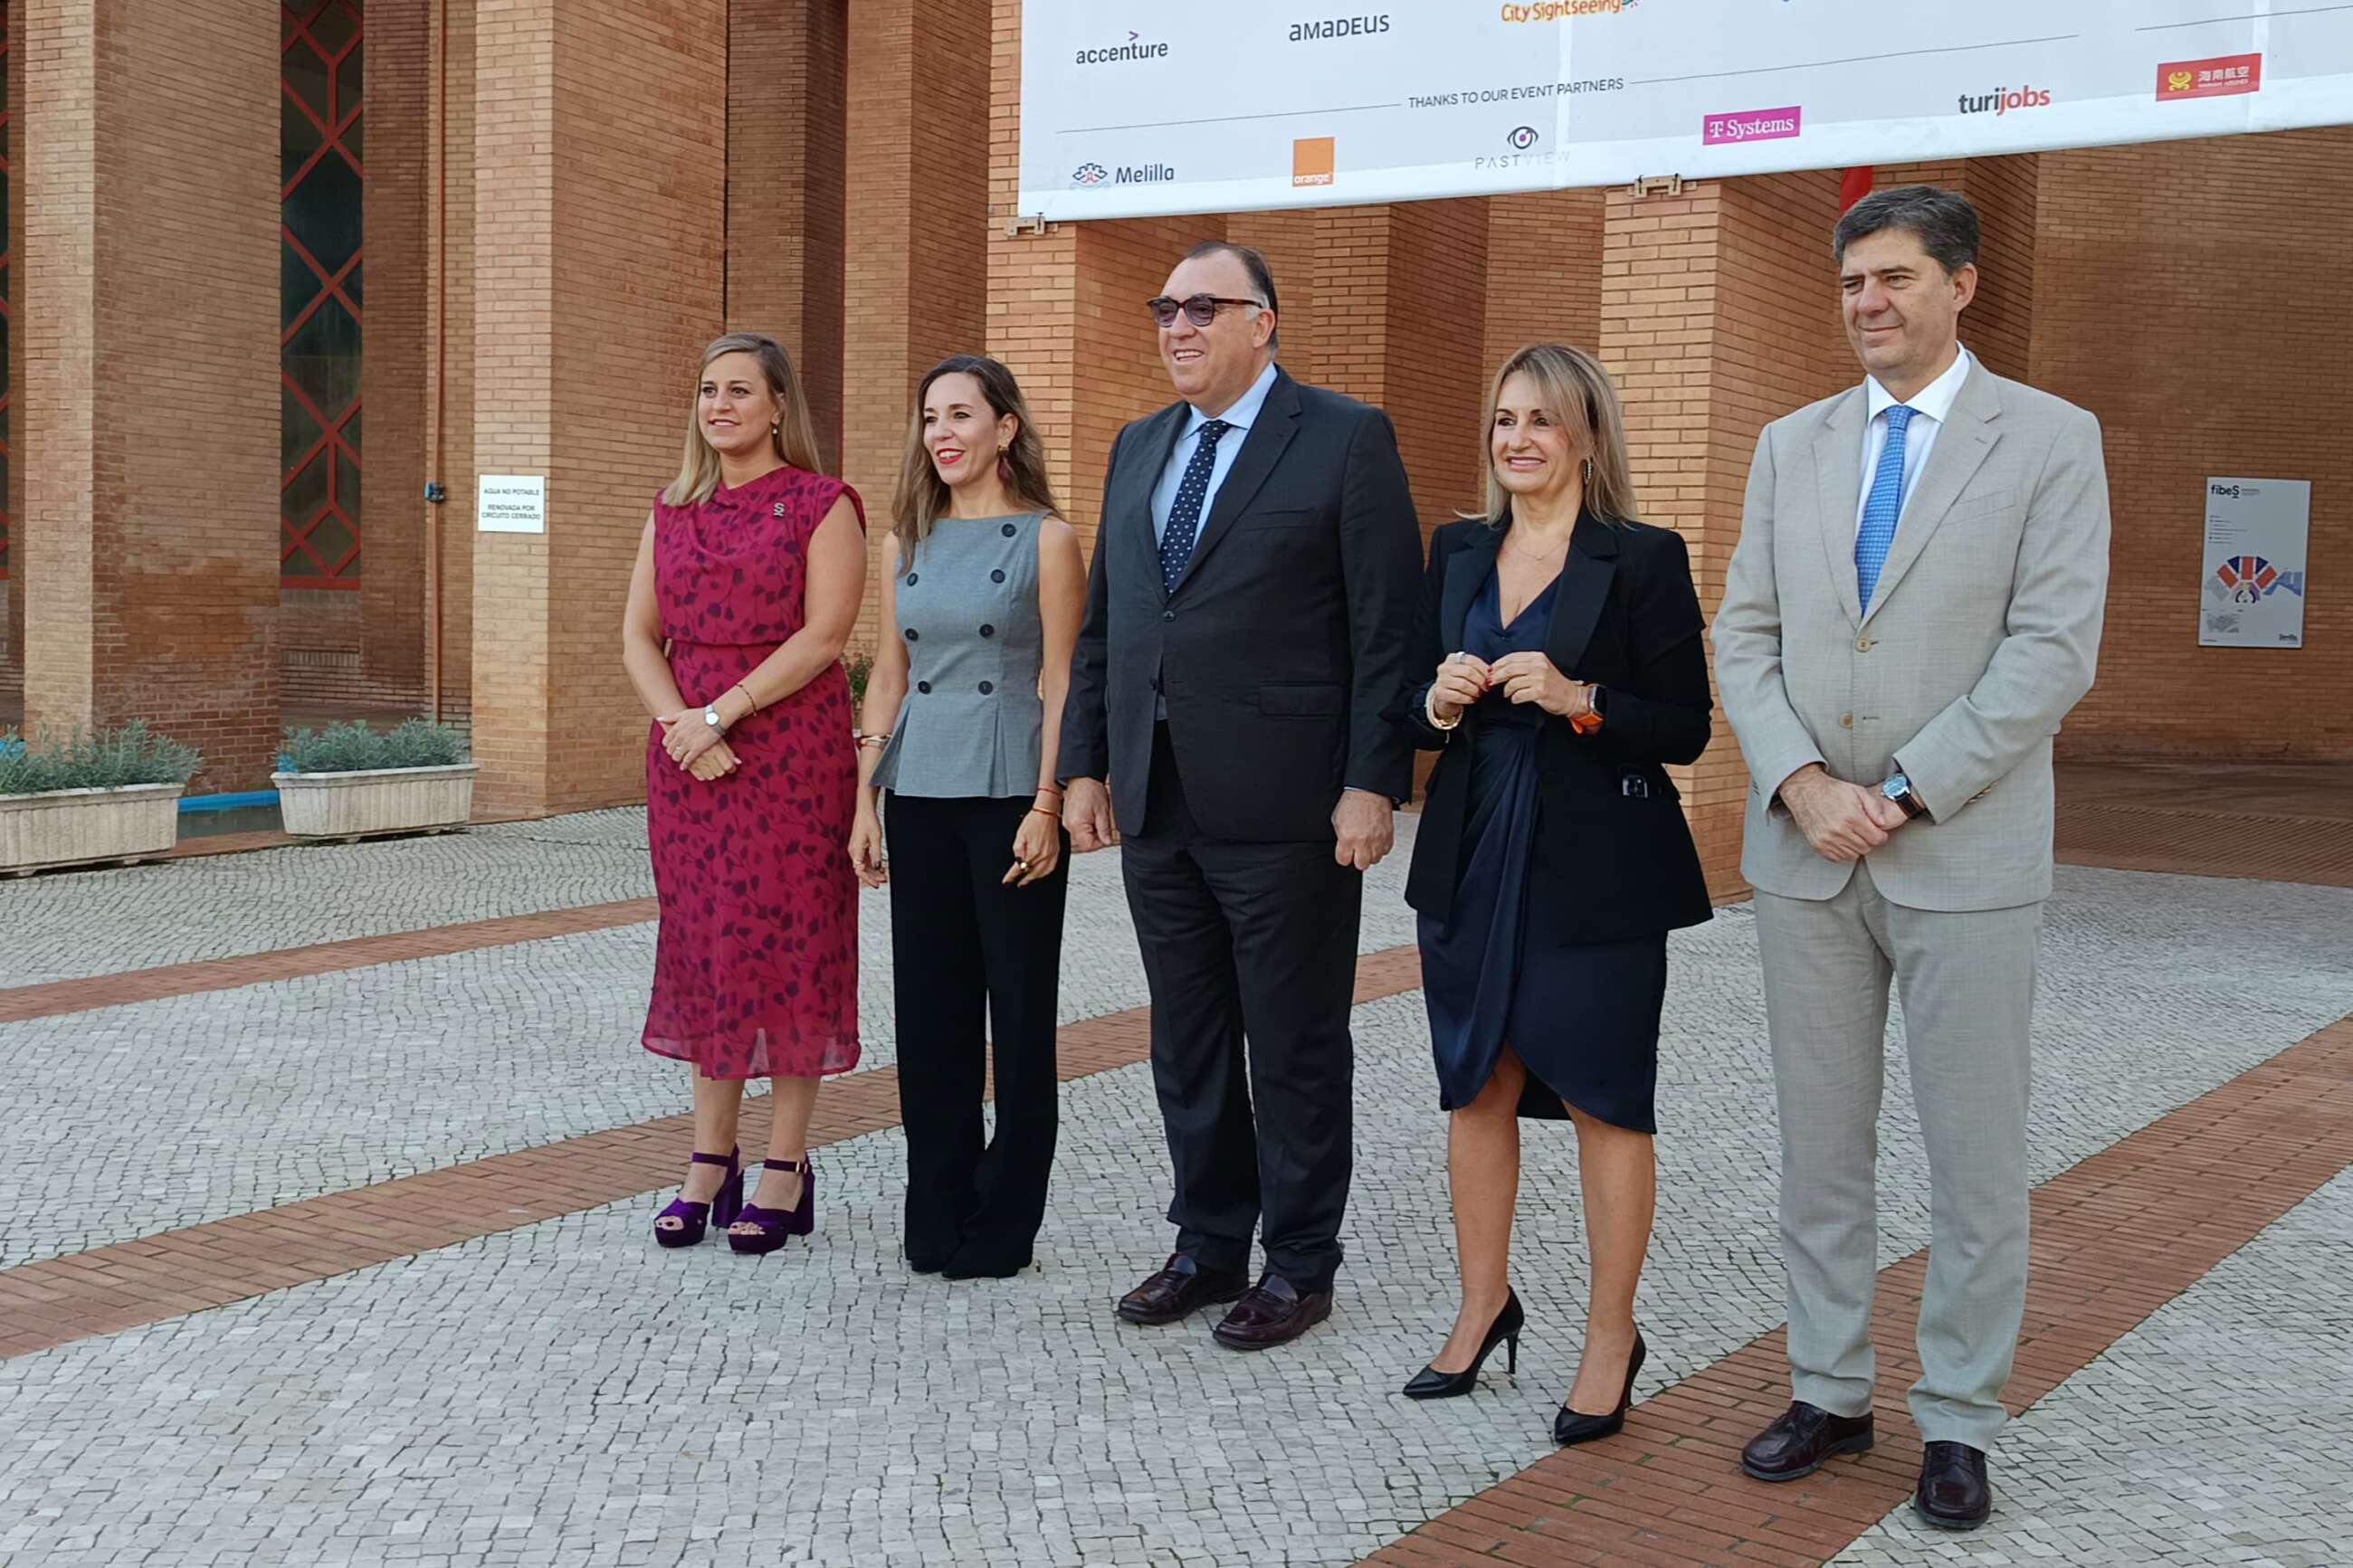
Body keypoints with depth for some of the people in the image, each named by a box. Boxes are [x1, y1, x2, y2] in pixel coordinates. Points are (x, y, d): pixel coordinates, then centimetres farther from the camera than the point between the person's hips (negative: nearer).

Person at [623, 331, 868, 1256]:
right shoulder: (674, 510, 13)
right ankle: (710, 1164, 16)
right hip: (688, 753, 5)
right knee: (704, 946, 8)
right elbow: (640, 635, 9)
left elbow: (824, 634, -12)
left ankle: (785, 1172, 7)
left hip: (792, 747, -5)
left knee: (787, 941, -2)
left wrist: (720, 713, -16)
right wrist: (678, 722, -9)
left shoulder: (821, 505, -3)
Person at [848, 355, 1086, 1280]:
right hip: (922, 799, 5)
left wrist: (1047, 805, -13)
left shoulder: (1045, 539, -2)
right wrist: (865, 801, 9)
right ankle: (936, 1219, 19)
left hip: (1008, 796, -5)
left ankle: (1000, 1224, 13)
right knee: (928, 1006, 8)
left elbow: (1060, 683, -6)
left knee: (1018, 1008, 2)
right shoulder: (910, 543, 12)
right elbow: (888, 676, 14)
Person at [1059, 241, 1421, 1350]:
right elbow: (1102, 621, 16)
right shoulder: (1138, 448, 15)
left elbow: (1388, 627, -9)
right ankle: (1209, 1246, 27)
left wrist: (1373, 783, -15)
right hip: (1157, 803, 6)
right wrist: (1086, 765, 10)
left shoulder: (1345, 439, -5)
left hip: (1284, 805, -6)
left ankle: (1299, 1265, 18)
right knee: (1186, 1045, 14)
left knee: (1295, 1047, 5)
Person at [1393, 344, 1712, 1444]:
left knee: (1603, 1100, 2)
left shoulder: (1644, 559, -6)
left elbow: (1685, 728, -8)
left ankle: (1611, 1337, 15)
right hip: (1471, 862, 5)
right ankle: (1483, 1306, 28)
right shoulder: (1457, 553, 10)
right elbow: (1411, 709, 13)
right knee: (1476, 1086, 12)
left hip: (1595, 872, -5)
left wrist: (1577, 699, -21)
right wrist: (1440, 702, -9)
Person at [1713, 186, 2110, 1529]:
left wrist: (1903, 795, -15)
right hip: (1806, 853, 4)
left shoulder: (2051, 440, -2)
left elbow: (2054, 651, -10)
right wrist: (1802, 785, -9)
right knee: (1820, 1140, 11)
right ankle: (1831, 1392, 24)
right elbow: (1746, 635, 7)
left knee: (1976, 1154, 4)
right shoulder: (1793, 446, 11)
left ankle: (1960, 1423, 17)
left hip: (1965, 854, -4)